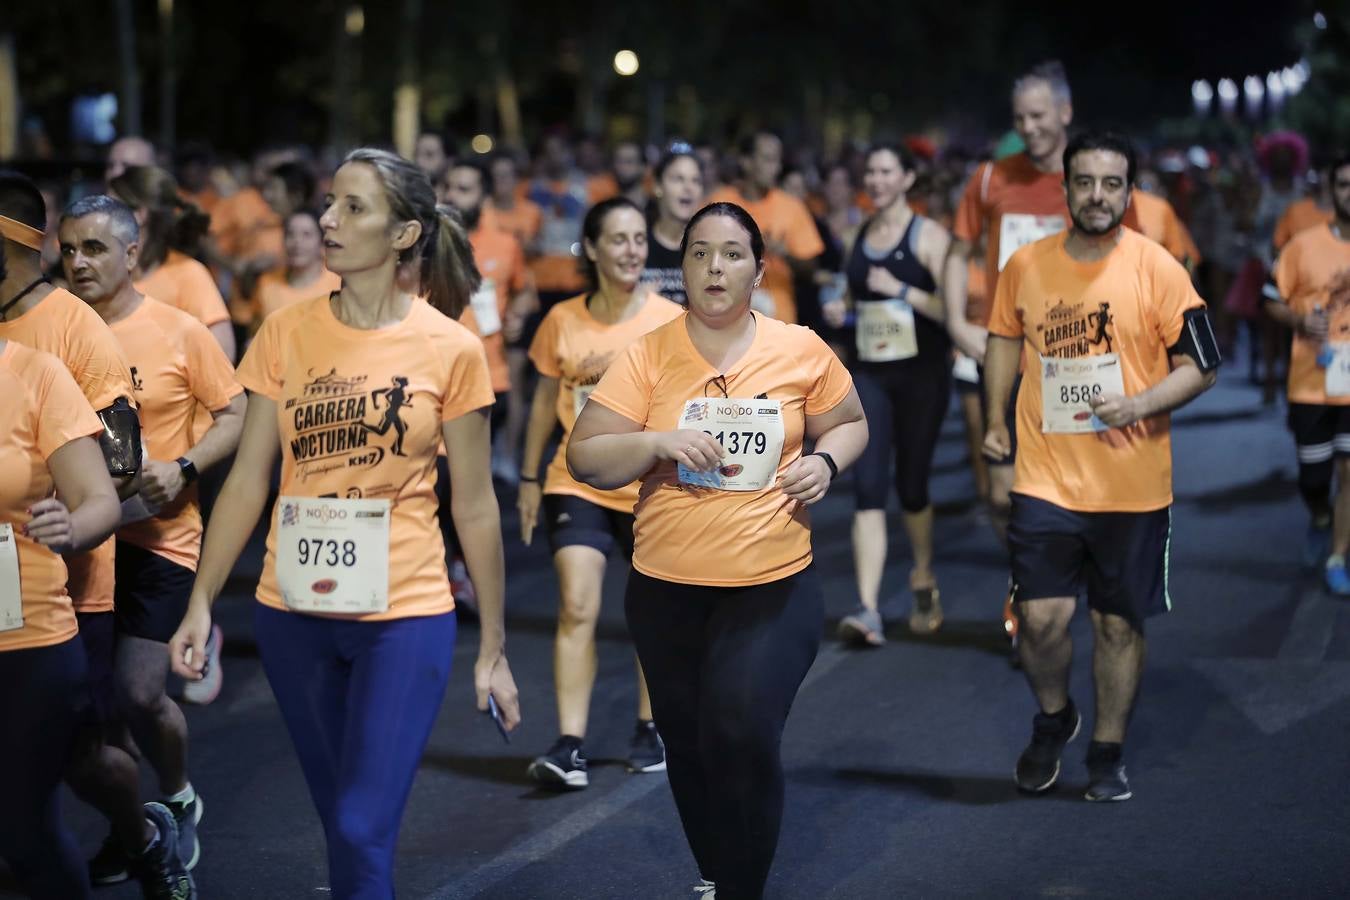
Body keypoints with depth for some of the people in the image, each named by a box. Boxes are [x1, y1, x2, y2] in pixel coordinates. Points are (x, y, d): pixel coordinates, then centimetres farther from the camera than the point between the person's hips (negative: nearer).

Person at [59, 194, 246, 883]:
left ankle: (179, 800, 23)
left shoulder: (180, 331, -7)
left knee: (138, 695, -9)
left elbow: (234, 416, -1)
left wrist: (183, 468, -15)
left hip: (157, 536, -3)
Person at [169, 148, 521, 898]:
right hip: (293, 612, 3)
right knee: (343, 823, 14)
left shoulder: (452, 349, -6)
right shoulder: (285, 335, 0)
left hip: (406, 616, -3)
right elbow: (248, 480, 4)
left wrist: (494, 648, 2)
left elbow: (475, 505, -1)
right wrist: (202, 602, -3)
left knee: (363, 831, -9)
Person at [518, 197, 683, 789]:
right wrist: (529, 480, 11)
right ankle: (570, 746, -12)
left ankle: (649, 732, 28)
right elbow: (546, 401, 10)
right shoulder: (563, 321, -1)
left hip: (652, 489, 0)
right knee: (576, 610, -11)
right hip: (577, 485, 0)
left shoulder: (670, 321, -6)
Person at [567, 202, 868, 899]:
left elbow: (850, 425, 14)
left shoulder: (802, 351, -2)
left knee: (744, 740, -16)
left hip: (773, 585, -2)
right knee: (688, 747, 15)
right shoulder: (647, 356, -5)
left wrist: (824, 462, -7)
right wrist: (658, 442, -23)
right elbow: (584, 460, -7)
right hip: (665, 588, 2)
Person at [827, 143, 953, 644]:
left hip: (921, 373, -4)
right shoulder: (860, 237, 11)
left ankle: (924, 579, 37)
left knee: (911, 485, 8)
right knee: (868, 486, -10)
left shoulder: (928, 236, -6)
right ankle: (869, 611, -17)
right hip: (870, 374, 4)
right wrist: (841, 311, 6)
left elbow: (953, 309, -13)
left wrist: (902, 290, -21)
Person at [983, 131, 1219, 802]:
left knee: (1119, 623, 9)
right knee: (1042, 617, -7)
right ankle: (1053, 720, 23)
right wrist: (996, 419, 12)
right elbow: (1005, 337, 19)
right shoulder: (1026, 266, 0)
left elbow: (1200, 366, -4)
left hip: (1133, 486, -1)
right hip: (1046, 478, 1)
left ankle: (1108, 753, 28)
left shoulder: (1156, 268, -7)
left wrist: (1139, 405, -20)